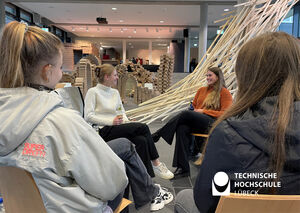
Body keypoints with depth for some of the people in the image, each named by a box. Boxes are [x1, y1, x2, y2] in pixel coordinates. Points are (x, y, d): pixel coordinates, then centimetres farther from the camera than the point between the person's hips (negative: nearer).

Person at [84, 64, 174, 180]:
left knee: (142, 140, -25)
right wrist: (111, 121, -18)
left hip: (117, 128, 6)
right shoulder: (93, 92, -1)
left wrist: (126, 122, -4)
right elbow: (88, 117, -10)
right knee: (143, 127, -21)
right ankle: (156, 164, -9)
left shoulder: (115, 92, 19)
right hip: (104, 131, -6)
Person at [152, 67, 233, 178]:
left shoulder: (224, 93, 7)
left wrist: (204, 111, -7)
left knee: (186, 113, -30)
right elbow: (193, 106, 28)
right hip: (196, 122, 5)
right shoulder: (202, 90, 24)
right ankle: (183, 168, -30)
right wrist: (195, 112, 4)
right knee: (182, 129, -30)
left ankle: (157, 135, -23)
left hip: (212, 123, -5)